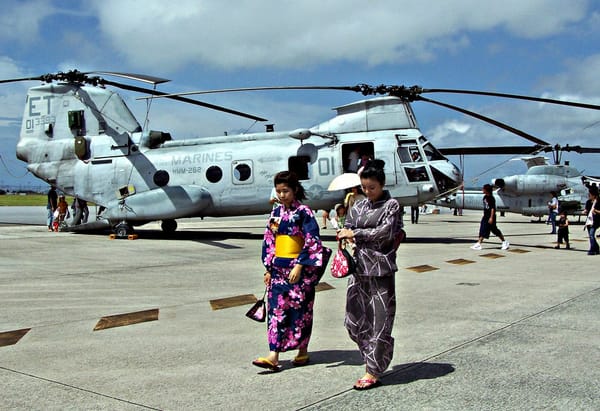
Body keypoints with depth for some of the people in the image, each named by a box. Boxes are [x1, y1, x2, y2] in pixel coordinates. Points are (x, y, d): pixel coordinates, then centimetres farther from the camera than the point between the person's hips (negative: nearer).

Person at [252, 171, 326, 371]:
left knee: (300, 309, 5)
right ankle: (273, 355, -4)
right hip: (279, 269, 5)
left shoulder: (304, 212, -8)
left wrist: (299, 266, -19)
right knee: (276, 309, -2)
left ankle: (303, 351, 20)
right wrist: (268, 268, 9)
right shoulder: (276, 213, 10)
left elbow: (312, 242, -13)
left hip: (300, 270, -5)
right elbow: (268, 241, 13)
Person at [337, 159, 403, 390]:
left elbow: (385, 232, -13)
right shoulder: (359, 206, 13)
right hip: (359, 267, 6)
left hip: (380, 269, -6)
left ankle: (373, 372, 7)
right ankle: (373, 359, 27)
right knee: (354, 320, 8)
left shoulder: (391, 205, -2)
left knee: (380, 320, -2)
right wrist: (348, 236, -10)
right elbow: (346, 229, 13)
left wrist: (356, 234, -10)